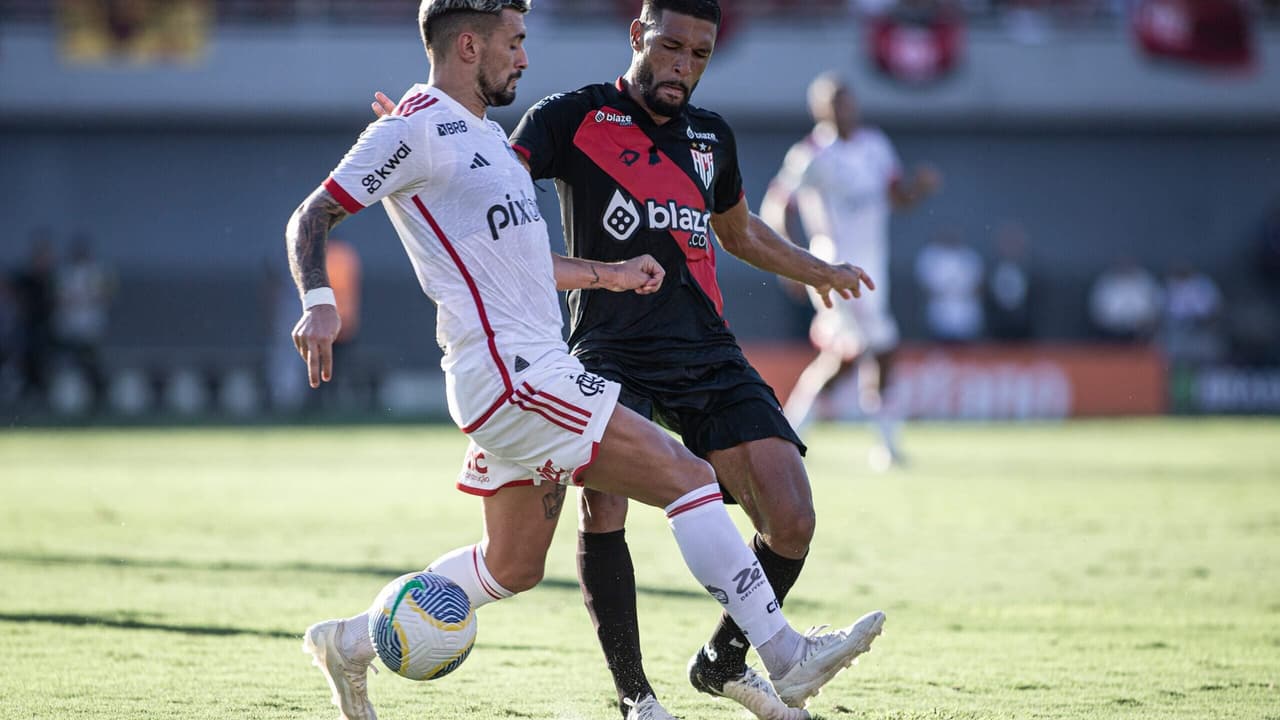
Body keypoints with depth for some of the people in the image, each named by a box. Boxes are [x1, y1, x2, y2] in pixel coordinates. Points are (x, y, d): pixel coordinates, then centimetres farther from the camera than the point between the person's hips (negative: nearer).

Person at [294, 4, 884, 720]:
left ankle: (350, 643, 25)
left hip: (531, 371, 11)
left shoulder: (479, 131, 20)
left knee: (513, 567, 15)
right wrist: (319, 303, -28)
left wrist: (609, 274, 27)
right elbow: (311, 218, -12)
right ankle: (787, 660, -11)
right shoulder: (416, 130, -9)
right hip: (511, 373, -11)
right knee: (688, 476, -12)